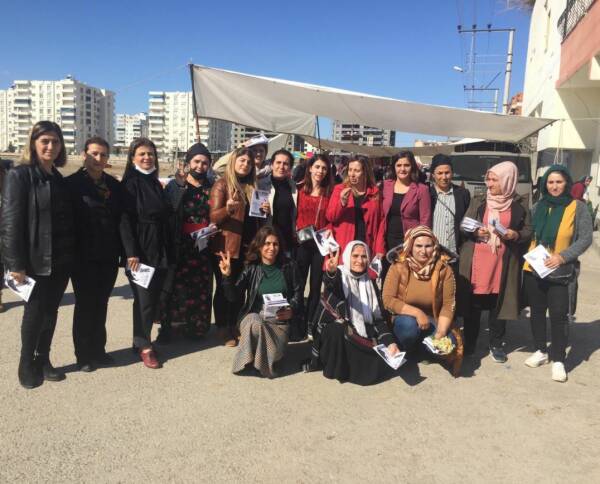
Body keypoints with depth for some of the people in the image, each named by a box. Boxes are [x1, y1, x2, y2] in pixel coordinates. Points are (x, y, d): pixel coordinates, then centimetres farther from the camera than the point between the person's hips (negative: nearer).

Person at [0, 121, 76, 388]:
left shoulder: (59, 179, 11)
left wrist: (72, 254, 9)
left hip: (61, 259, 6)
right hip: (36, 259, -6)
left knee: (50, 310, 13)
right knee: (35, 311, 5)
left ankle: (43, 360, 26)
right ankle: (27, 364, 22)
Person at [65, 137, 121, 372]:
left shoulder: (114, 184, 8)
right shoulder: (72, 183, -5)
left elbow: (120, 218, 8)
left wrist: (122, 250, 2)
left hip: (108, 255, 4)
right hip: (84, 255, -4)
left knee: (101, 304, 12)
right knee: (85, 304, 5)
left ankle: (98, 350, 25)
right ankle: (84, 355, 17)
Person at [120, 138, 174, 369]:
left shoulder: (156, 184, 14)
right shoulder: (129, 184, -6)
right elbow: (125, 220, -13)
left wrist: (169, 252, 14)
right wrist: (131, 252, -20)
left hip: (160, 251, 7)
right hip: (140, 251, -6)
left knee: (155, 297, 11)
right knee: (144, 299, -1)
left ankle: (144, 338, 25)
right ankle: (143, 346, 12)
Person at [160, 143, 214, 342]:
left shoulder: (211, 189, 11)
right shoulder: (175, 186, 1)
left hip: (203, 247, 3)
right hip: (180, 246, -3)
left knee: (201, 288, 4)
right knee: (176, 286, -2)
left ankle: (196, 327, 17)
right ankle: (166, 326, 11)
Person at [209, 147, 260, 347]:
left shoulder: (251, 187, 11)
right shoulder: (222, 184, -6)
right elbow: (213, 217, -13)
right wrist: (228, 208, -33)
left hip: (246, 246, 6)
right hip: (225, 246, -5)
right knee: (223, 288, 3)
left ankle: (234, 327, 23)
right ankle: (223, 330, 13)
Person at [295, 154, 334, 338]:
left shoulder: (329, 192, 4)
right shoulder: (300, 190, 1)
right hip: (301, 242, -1)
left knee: (316, 286, 9)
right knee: (297, 284, 1)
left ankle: (309, 324, 21)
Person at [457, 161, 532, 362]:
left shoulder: (519, 205, 3)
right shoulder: (478, 201, 7)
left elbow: (529, 231, 8)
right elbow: (463, 226, 9)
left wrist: (516, 235, -12)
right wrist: (474, 232, -12)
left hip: (504, 264, -1)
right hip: (475, 262, 1)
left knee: (498, 304, 6)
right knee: (473, 304, 5)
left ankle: (496, 344, 22)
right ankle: (468, 343, 18)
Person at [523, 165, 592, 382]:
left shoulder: (578, 207, -4)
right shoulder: (538, 207, 6)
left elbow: (585, 238, -6)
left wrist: (562, 256, -17)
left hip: (561, 272, -4)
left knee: (558, 315, -3)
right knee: (537, 312, 12)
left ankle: (558, 360, 10)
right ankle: (541, 351, 28)